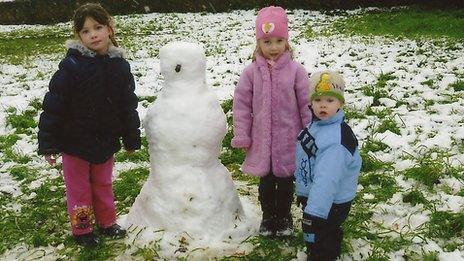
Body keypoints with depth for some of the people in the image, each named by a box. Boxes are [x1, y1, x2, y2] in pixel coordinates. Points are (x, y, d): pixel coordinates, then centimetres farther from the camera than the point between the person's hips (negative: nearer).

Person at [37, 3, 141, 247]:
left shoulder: (120, 66, -4)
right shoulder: (71, 66, -18)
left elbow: (129, 105, 4)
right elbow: (53, 106, -15)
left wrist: (132, 139, 9)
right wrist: (48, 143, -14)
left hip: (106, 142, 3)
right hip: (75, 142, -3)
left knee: (103, 184, 20)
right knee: (79, 188, 12)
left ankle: (107, 222, 39)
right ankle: (81, 229, 30)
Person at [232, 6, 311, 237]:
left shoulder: (295, 70, -9)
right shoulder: (251, 72, -7)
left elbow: (306, 104, -4)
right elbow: (241, 105, -3)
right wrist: (242, 137, -3)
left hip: (289, 139, -1)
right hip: (262, 140, 1)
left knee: (286, 181, 15)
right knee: (266, 181, 16)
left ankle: (284, 216, 37)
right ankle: (268, 216, 36)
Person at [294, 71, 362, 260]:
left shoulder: (336, 139, -31)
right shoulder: (316, 125, 0)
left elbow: (327, 179, -37)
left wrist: (314, 213, -41)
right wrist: (303, 192, 24)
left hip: (329, 204, -9)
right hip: (314, 197, 9)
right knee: (330, 235, 28)